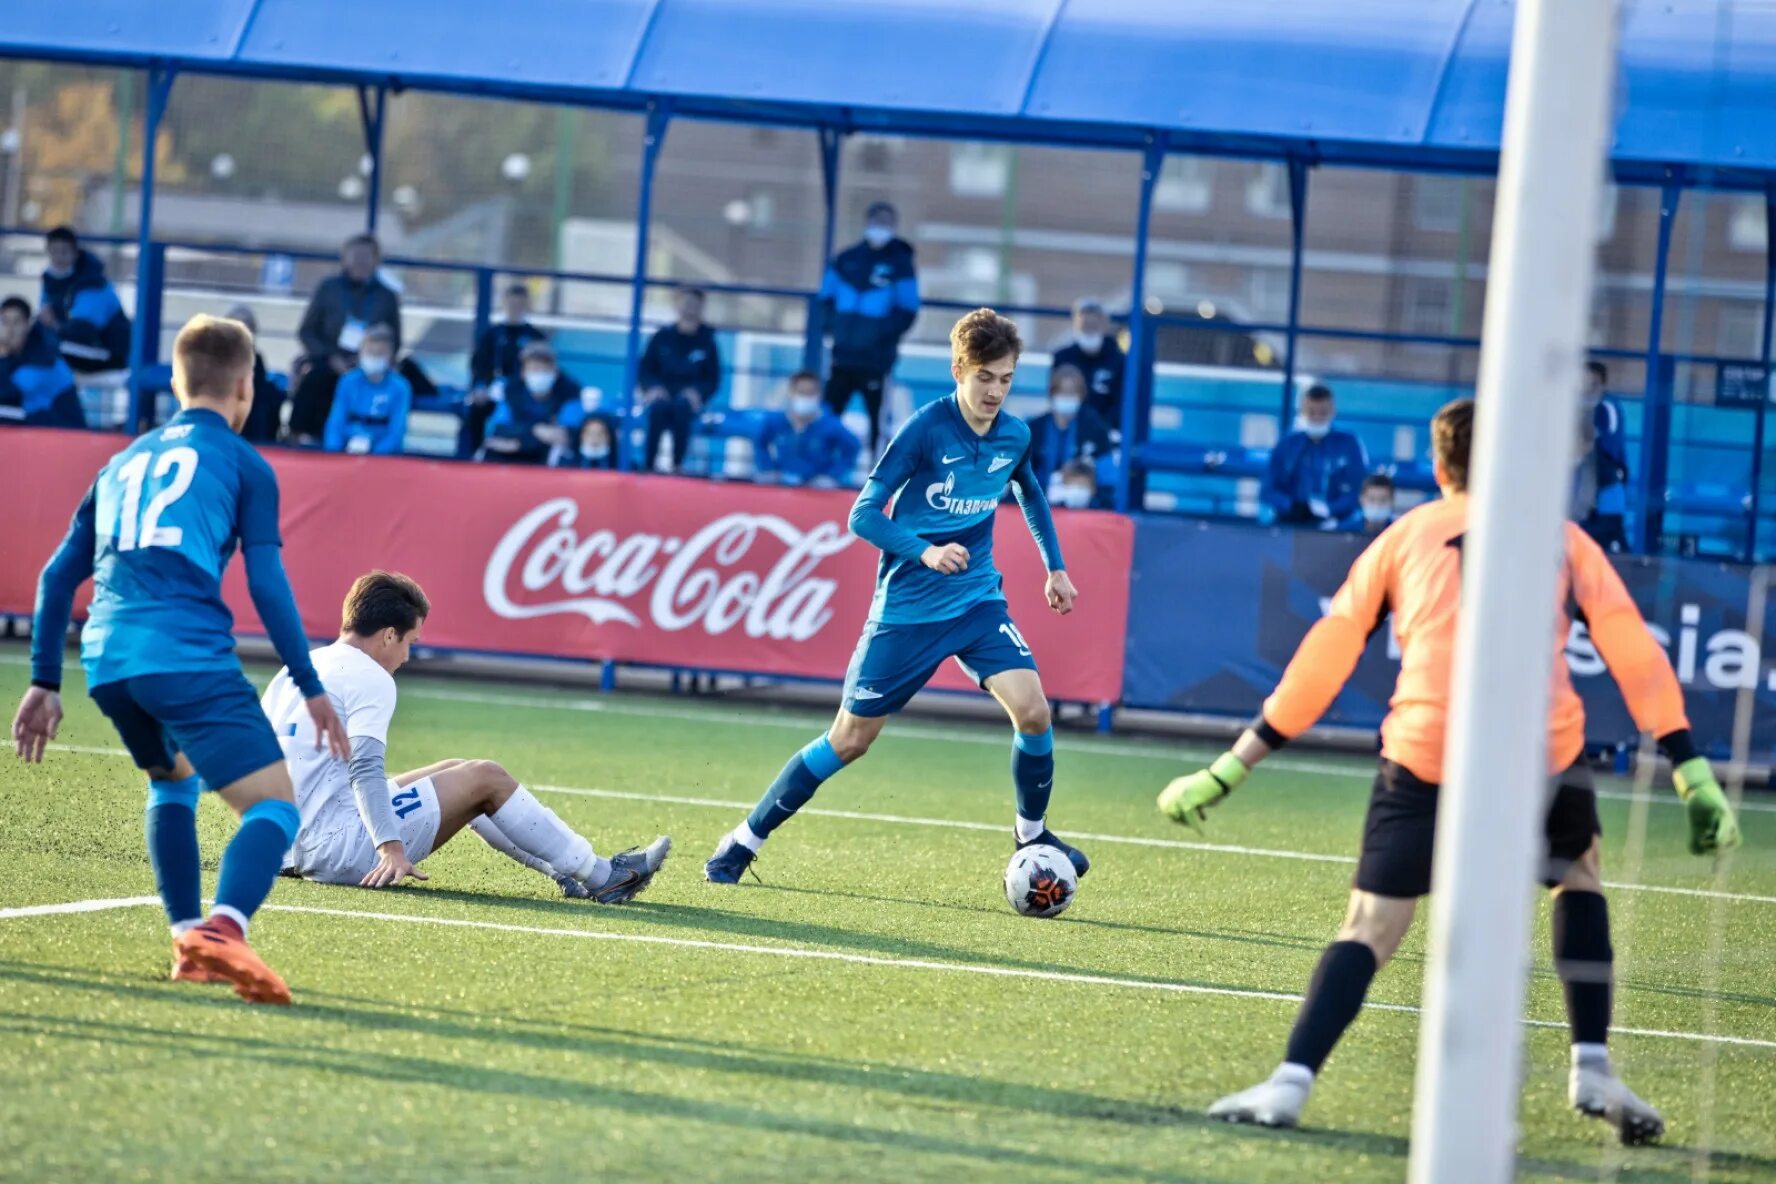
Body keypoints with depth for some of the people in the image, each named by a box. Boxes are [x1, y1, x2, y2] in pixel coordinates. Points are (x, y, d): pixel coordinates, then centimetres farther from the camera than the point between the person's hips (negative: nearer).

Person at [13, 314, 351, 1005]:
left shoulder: (126, 462, 26)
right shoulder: (242, 465, 9)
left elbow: (58, 576, 24)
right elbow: (267, 584, -1)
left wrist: (44, 683, 29)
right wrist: (310, 689, 2)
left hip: (108, 661, 6)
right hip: (190, 656, -6)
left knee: (172, 778, 32)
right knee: (275, 805, -8)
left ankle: (187, 936, 19)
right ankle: (222, 929, -36)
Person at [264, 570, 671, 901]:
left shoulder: (295, 670, 16)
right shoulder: (369, 679, -11)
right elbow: (365, 768, -23)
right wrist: (391, 848, -30)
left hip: (291, 850, 10)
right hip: (339, 846, -10)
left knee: (457, 771, 21)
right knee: (486, 779, -1)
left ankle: (563, 868, 24)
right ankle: (601, 876, 5)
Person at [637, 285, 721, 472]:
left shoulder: (707, 341, 6)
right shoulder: (662, 338, 8)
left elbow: (713, 380, 6)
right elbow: (645, 369, 8)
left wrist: (697, 392, -15)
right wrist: (653, 387, -13)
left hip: (689, 401, 0)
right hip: (662, 396, 0)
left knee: (682, 406, -37)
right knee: (659, 407, -36)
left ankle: (677, 464, -31)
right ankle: (647, 465, -35)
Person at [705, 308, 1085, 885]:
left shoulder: (1014, 436, -1)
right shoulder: (925, 428, -17)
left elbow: (1031, 495, 23)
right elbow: (863, 514, -17)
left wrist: (1055, 567, 22)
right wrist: (924, 551, -31)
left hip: (978, 600, 4)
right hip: (906, 608, -4)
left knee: (1032, 709, -18)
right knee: (850, 739, 2)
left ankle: (1031, 835, 5)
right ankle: (746, 839, 18)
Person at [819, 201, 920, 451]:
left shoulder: (901, 265, -3)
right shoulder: (847, 260, 8)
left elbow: (907, 312, -7)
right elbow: (827, 297, 14)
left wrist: (879, 336, -19)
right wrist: (834, 326, -3)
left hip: (876, 361, -4)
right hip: (843, 356, 4)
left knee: (879, 418, -2)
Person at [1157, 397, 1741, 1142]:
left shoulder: (1404, 537, 18)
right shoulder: (1562, 538, 17)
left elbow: (1325, 656, 15)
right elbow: (1634, 651, 9)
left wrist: (1231, 769, 17)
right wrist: (1692, 773, 8)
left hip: (1424, 757, 0)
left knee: (1370, 930, 5)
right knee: (1580, 876, 27)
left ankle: (1290, 1082, -14)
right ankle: (1592, 1068, 17)